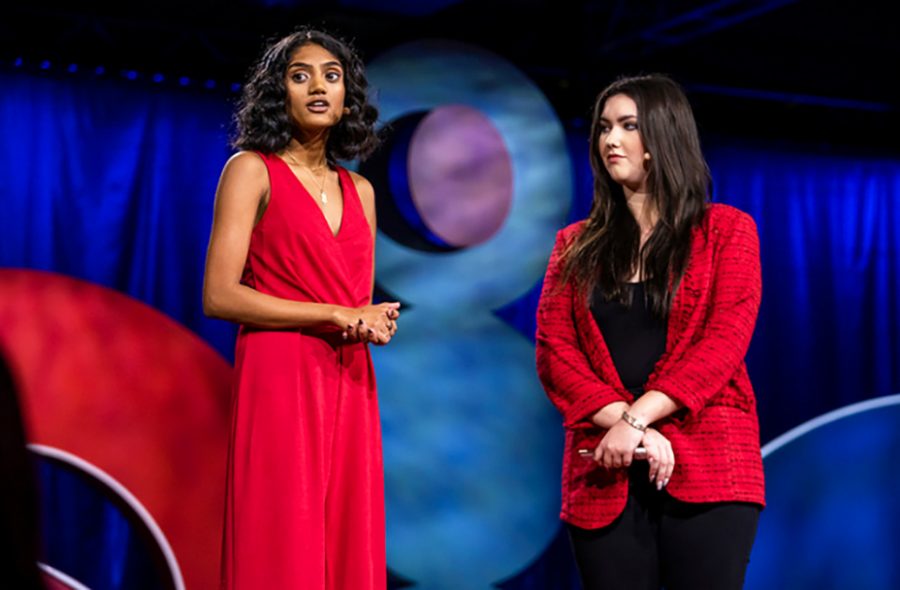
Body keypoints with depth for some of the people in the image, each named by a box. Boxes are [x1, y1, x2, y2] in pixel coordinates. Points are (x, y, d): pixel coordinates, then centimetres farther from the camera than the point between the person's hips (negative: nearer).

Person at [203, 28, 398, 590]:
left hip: (349, 387, 5)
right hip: (279, 380, -5)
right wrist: (336, 315, -10)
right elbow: (220, 295, -9)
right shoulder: (252, 170, 0)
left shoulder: (359, 190, 17)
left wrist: (376, 322, -3)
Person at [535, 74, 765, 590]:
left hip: (708, 467, -2)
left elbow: (725, 342, -5)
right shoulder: (577, 246, 15)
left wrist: (636, 417, -15)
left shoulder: (726, 230, 7)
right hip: (604, 473, 2)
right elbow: (553, 352, 4)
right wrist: (623, 423, -12)